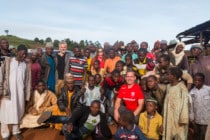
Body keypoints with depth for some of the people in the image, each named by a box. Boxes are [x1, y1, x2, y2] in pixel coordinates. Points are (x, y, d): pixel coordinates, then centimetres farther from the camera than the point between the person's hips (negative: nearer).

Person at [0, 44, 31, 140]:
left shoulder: (25, 65, 8)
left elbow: (27, 81, 7)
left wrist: (26, 95, 5)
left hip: (20, 92, 2)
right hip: (8, 91, -2)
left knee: (18, 111, 8)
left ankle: (16, 131, 22)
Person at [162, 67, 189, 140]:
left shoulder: (182, 87, -14)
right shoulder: (168, 86, 6)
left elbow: (185, 103, -15)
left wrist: (183, 119, -16)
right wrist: (164, 116, 10)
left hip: (178, 115, -6)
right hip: (169, 116, 6)